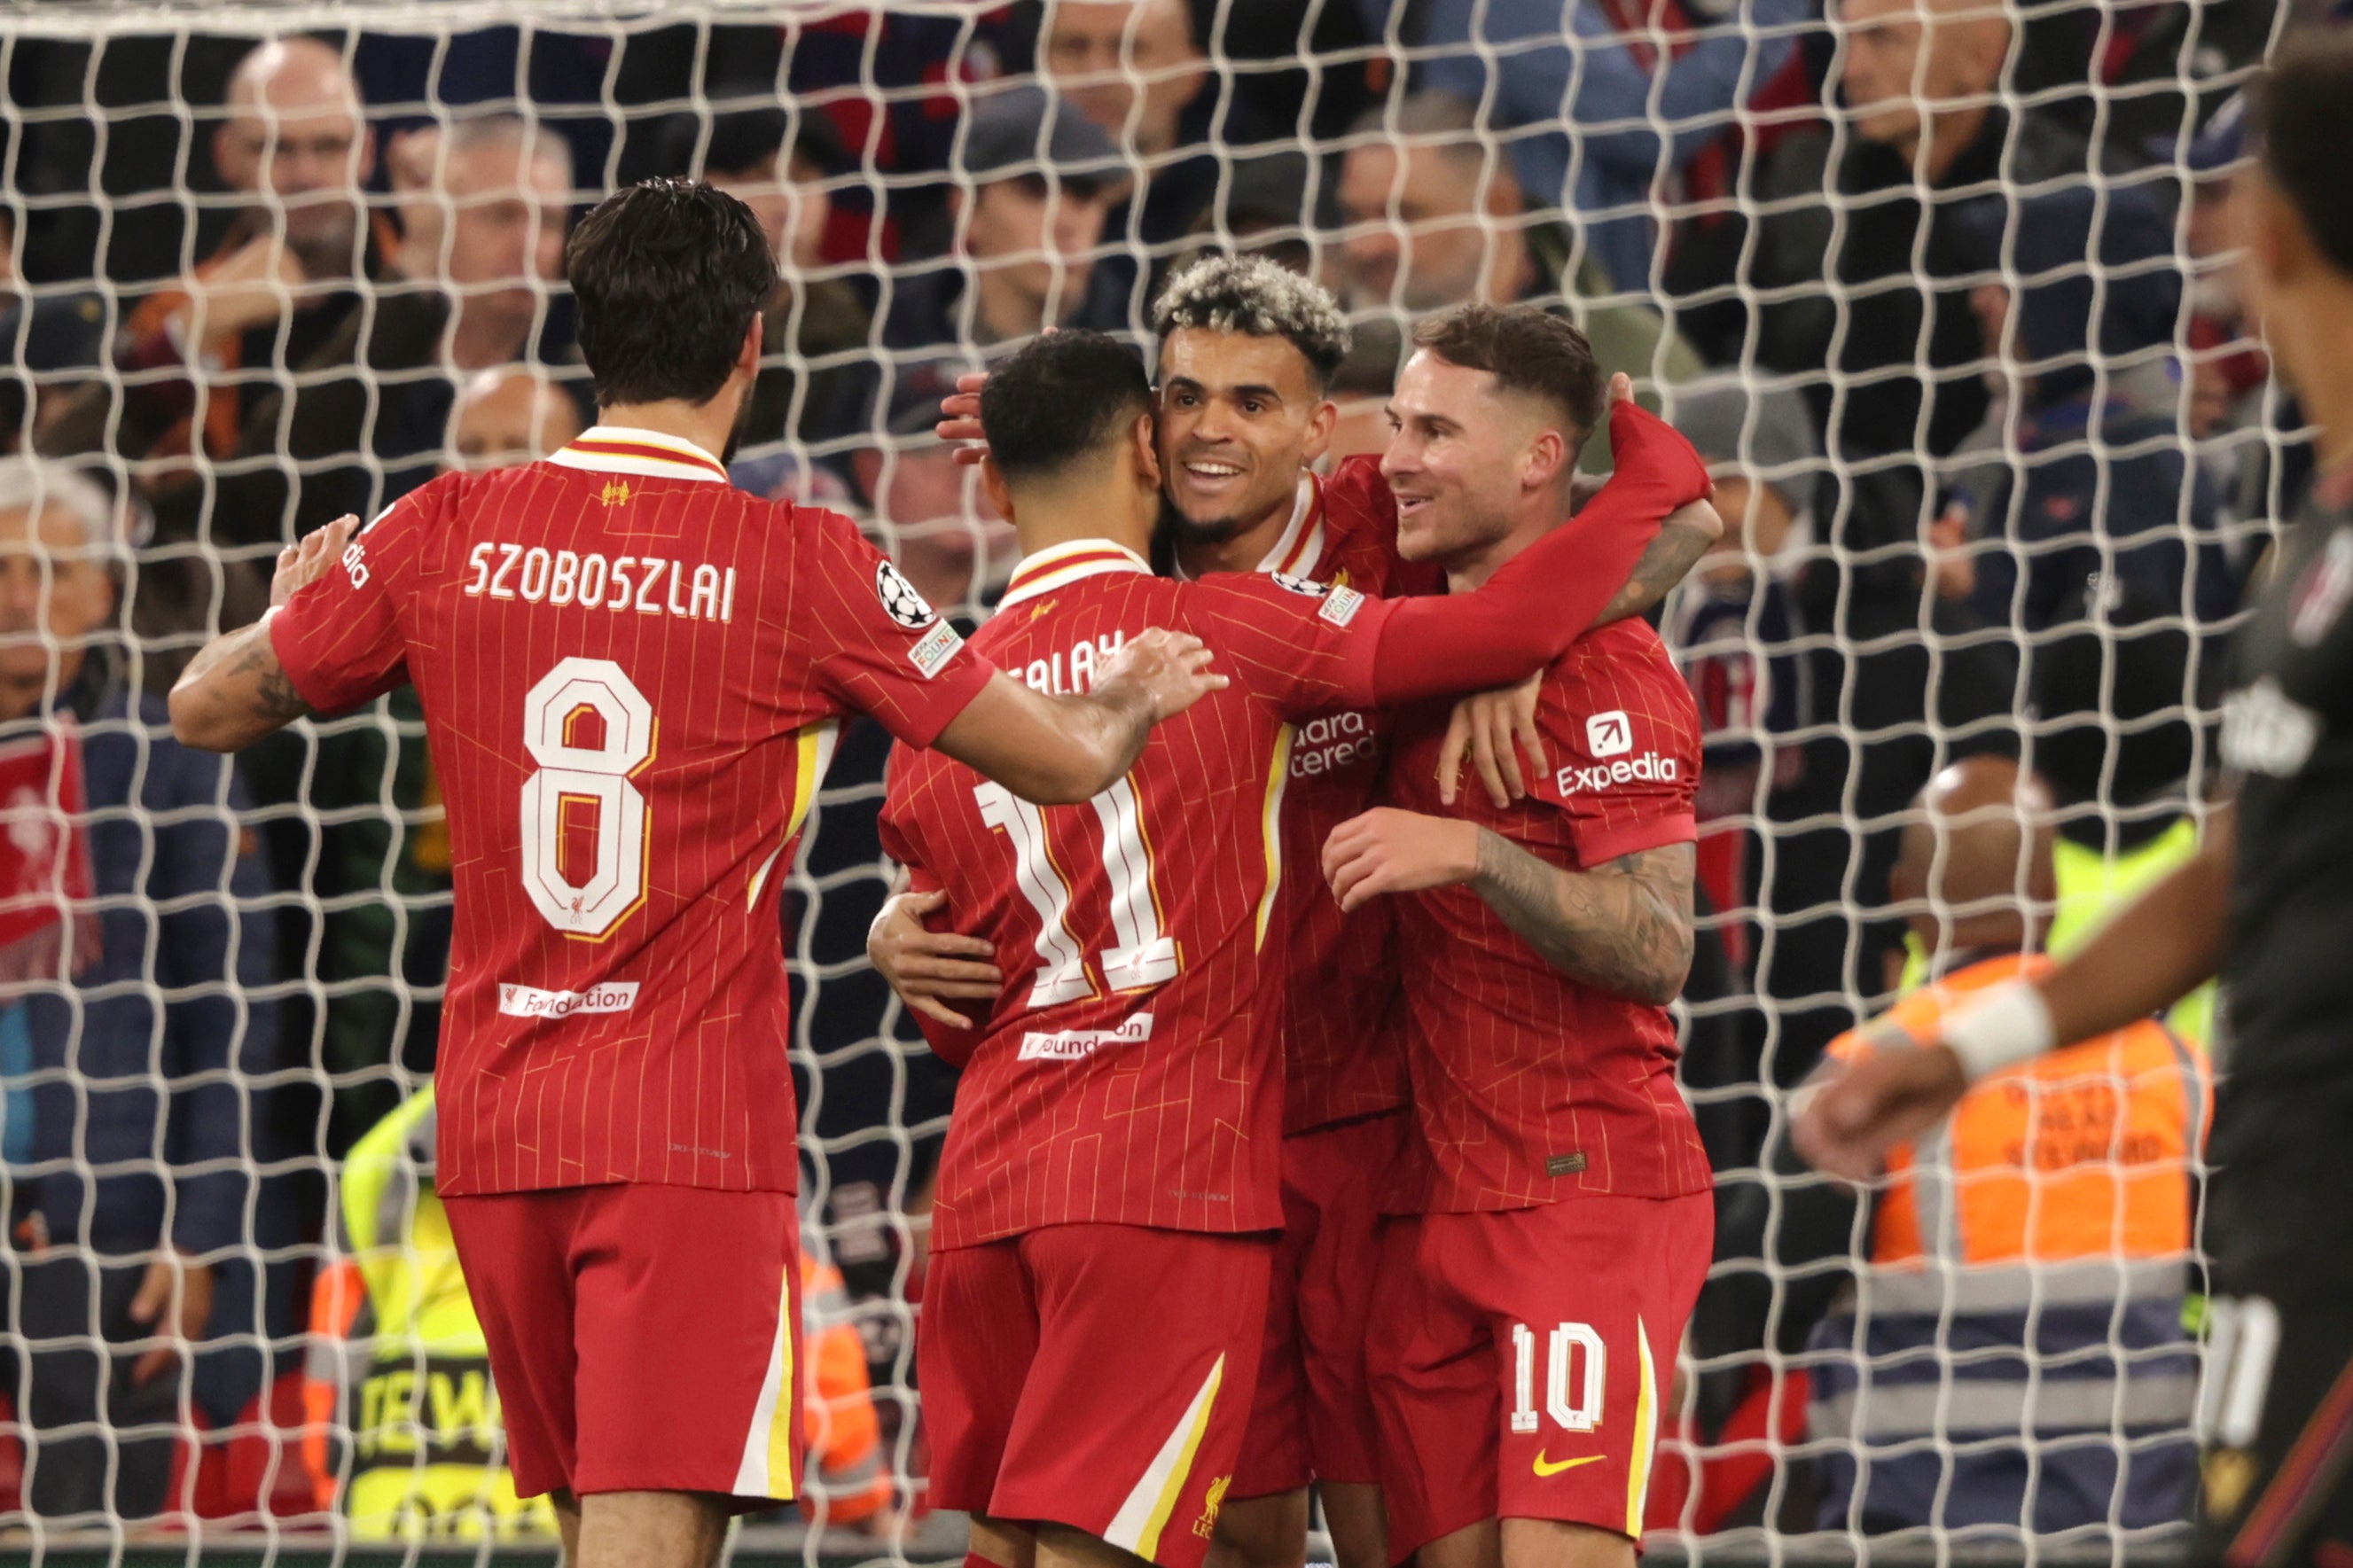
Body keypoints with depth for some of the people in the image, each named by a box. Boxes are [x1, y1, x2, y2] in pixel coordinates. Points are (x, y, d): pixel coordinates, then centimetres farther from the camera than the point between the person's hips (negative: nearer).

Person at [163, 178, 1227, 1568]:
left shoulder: (450, 536, 1)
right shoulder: (801, 566, -7)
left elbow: (209, 708, 13)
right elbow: (1068, 761, 1)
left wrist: (295, 608, 34)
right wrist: (1136, 703, 24)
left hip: (494, 1127, 5)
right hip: (691, 1124, -5)